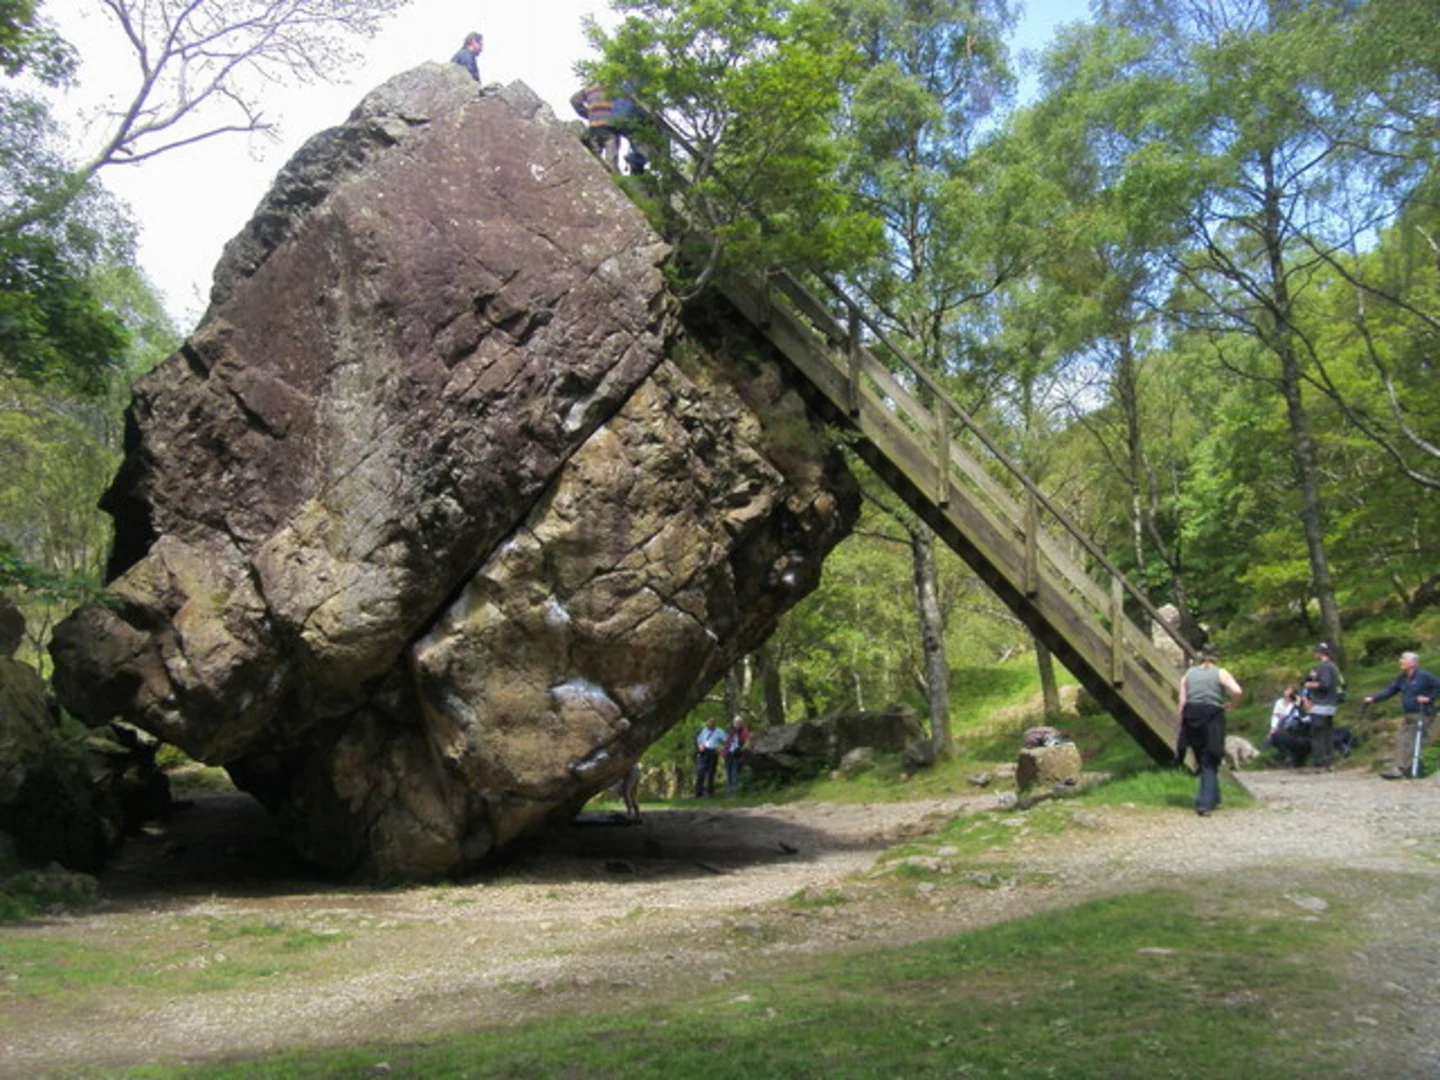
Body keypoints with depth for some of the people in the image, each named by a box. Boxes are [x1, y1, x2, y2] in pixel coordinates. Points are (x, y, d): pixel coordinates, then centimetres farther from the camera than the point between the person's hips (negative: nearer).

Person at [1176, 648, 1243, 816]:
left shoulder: (1188, 674, 14)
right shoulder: (1221, 673, 6)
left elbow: (1182, 702, 6)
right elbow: (1237, 691, -12)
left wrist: (1182, 725, 7)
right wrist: (1229, 705, 6)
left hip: (1191, 719, 3)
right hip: (1212, 718, -3)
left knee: (1202, 761, 17)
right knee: (1209, 763, 2)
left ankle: (1213, 798, 26)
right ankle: (1205, 804, -7)